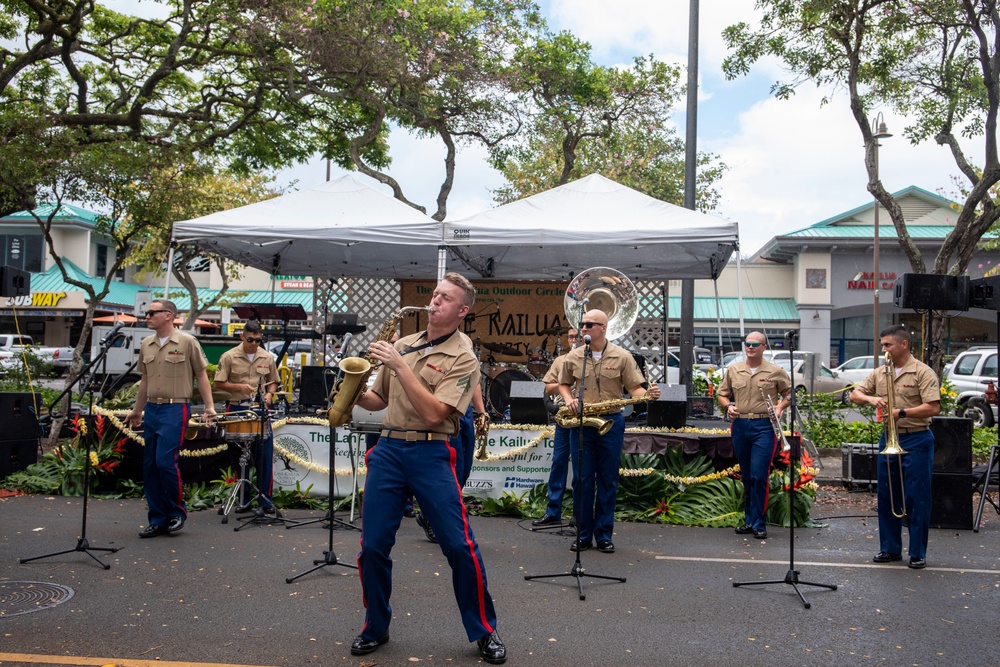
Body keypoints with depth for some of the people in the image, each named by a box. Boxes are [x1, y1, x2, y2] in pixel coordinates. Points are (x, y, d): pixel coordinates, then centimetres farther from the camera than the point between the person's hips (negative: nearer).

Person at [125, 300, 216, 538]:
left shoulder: (187, 342, -4)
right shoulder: (146, 344, 12)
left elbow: (201, 376, -2)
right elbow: (144, 380, 20)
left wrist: (209, 407, -8)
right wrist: (137, 410, 23)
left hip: (175, 409, -6)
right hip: (151, 409, 6)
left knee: (165, 461, -13)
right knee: (149, 466, 6)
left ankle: (177, 511, 7)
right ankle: (158, 519, 15)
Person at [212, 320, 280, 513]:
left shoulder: (267, 358, 6)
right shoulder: (229, 357, -1)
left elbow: (273, 382, 15)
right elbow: (218, 383, -1)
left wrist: (269, 394, -6)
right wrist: (239, 387, -16)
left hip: (261, 410, 1)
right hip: (237, 410, -1)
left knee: (265, 455, -1)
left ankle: (266, 499, 6)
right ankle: (244, 499, 17)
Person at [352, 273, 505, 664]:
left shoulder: (463, 360, -4)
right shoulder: (402, 345, 13)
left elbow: (434, 413, -17)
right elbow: (380, 400, 20)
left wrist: (399, 366, -18)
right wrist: (356, 394, -2)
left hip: (430, 455, -4)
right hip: (387, 451, 5)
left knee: (459, 547, -5)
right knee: (373, 546, 4)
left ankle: (484, 632, 14)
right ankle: (375, 628, 25)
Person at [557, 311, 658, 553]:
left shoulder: (622, 357, -1)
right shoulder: (573, 357, 4)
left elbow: (634, 388, -2)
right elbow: (563, 384, 17)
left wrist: (648, 395, -23)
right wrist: (568, 400, -3)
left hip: (611, 423, -1)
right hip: (580, 423, 2)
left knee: (608, 481, 5)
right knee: (582, 480, 4)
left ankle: (604, 535, 15)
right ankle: (583, 535, 14)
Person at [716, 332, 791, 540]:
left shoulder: (775, 371, 2)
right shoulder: (733, 370, 9)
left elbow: (789, 393, 10)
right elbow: (722, 394, 17)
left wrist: (780, 407, -7)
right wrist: (728, 406, -3)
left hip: (764, 427, -4)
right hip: (739, 426, 4)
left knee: (759, 476, -11)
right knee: (746, 477, 12)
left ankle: (759, 523, -1)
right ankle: (749, 520, 23)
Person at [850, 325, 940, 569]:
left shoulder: (922, 372, -8)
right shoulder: (880, 373, 11)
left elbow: (933, 407, -16)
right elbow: (854, 395, 13)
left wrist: (902, 413, -22)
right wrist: (871, 398, -7)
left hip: (916, 441, -6)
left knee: (917, 498, -1)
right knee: (887, 496, 10)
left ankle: (918, 553, 9)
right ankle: (890, 548, 21)